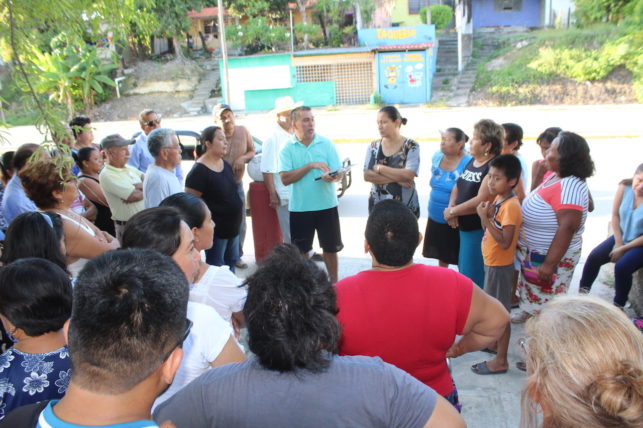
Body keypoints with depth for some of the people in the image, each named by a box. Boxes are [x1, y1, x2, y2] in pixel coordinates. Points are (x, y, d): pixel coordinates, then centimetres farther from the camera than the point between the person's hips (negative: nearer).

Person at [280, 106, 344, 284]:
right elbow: (285, 178, -13)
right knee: (301, 250, 11)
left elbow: (339, 174, -6)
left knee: (331, 248, 11)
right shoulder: (287, 148, -3)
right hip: (299, 208, 0)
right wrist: (311, 165, -20)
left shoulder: (327, 143, -2)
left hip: (327, 206, 1)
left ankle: (334, 282, 28)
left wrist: (331, 176, -29)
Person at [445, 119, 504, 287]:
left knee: (474, 276, 0)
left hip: (480, 230, -9)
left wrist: (452, 211, -15)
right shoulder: (472, 162, 9)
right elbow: (457, 186, 13)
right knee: (463, 268, 21)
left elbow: (481, 201, -26)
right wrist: (451, 207, -7)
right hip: (465, 228, 9)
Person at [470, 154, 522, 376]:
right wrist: (486, 213, -7)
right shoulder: (498, 200, 5)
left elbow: (504, 241, -29)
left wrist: (486, 218, -27)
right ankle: (495, 343, 42)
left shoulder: (510, 206, -24)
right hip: (492, 263, 10)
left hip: (500, 265, -10)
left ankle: (500, 361, 11)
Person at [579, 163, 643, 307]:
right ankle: (582, 292, 13)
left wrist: (623, 248, -17)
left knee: (622, 267, -24)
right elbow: (615, 215, -2)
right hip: (622, 236, 5)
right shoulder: (624, 187, -13)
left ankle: (618, 306, -5)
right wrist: (618, 242, -8)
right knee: (594, 257, -5)